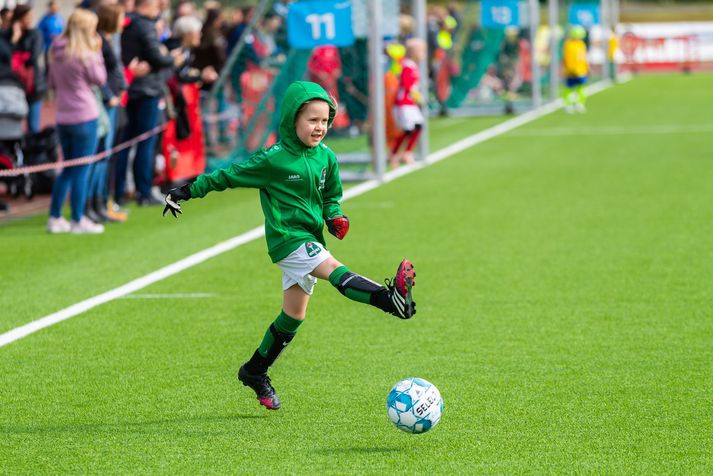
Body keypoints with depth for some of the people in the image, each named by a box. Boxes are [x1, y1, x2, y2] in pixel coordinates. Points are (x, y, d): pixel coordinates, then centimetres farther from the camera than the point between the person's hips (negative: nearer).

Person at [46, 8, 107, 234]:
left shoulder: (56, 53, 6)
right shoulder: (84, 54, -16)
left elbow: (52, 83, 15)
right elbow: (100, 79, -5)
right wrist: (97, 53, -1)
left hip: (63, 118, 7)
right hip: (85, 117, -7)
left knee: (69, 169, 17)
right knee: (81, 171, 1)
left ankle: (54, 218, 16)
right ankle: (78, 220, 5)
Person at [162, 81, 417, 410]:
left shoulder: (326, 158, 8)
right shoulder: (274, 160, -11)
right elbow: (229, 176, -2)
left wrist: (334, 217, 3)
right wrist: (189, 191, 1)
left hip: (310, 239, 8)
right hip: (287, 238, -7)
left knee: (294, 315, 11)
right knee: (335, 270, -29)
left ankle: (255, 371, 25)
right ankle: (388, 298, -53)